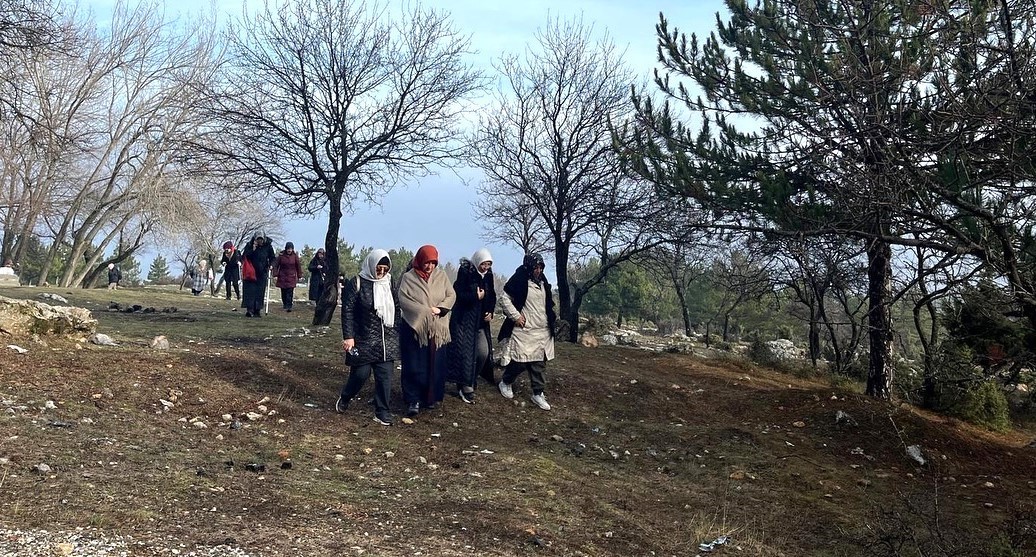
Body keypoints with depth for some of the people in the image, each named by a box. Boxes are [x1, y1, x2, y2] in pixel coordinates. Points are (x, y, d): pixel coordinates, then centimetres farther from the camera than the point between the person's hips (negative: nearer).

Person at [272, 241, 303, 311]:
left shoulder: (295, 256, 0)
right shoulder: (281, 255, -2)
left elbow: (298, 266, 8)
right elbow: (276, 265, 2)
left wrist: (299, 276, 8)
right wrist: (275, 274, -7)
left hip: (291, 277, -1)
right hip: (282, 277, 1)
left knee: (290, 292, -11)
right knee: (283, 292, 6)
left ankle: (289, 306, -14)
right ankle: (285, 305, 21)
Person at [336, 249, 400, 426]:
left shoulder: (389, 284, 8)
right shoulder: (357, 284, -6)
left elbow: (397, 309, 15)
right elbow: (347, 311, -8)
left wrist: (396, 332, 10)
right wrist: (348, 336, -14)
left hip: (387, 341, 4)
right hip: (363, 340, -4)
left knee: (385, 376, 0)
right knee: (360, 373, 0)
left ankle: (382, 412, 10)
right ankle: (344, 399, 29)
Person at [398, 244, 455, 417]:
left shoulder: (441, 275, 6)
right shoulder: (408, 277, -4)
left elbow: (451, 296, 5)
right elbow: (403, 300, -11)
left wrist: (439, 309, -13)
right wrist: (425, 312, -17)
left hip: (437, 329, 3)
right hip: (414, 327, -3)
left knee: (435, 365, 6)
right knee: (414, 366, -4)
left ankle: (432, 397, 18)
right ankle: (414, 400, 0)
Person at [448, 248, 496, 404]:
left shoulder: (488, 275, 7)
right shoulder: (465, 273, -11)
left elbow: (492, 296, 15)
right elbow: (457, 293, -17)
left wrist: (490, 312, 0)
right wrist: (476, 296, -21)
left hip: (480, 321, 6)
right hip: (463, 320, -6)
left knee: (483, 352, -2)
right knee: (465, 353, -7)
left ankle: (470, 382, 16)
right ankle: (466, 387, 2)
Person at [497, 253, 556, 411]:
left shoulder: (543, 282, 12)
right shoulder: (519, 281, -11)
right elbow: (504, 299, -10)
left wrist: (553, 317, 15)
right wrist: (516, 316, -14)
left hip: (542, 332, 7)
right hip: (523, 331, -6)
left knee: (539, 364, 6)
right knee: (520, 362, -3)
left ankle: (538, 394, 15)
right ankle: (505, 383, 22)